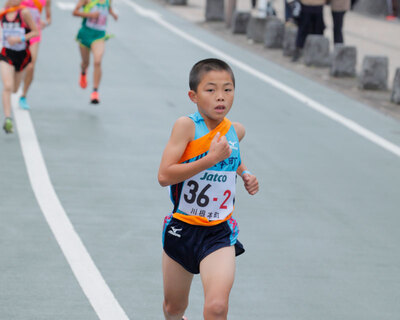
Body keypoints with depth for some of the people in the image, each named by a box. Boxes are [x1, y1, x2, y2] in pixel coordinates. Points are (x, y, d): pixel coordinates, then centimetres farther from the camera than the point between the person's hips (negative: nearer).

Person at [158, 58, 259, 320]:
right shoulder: (187, 126, -15)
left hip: (218, 233, 1)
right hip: (181, 229, -1)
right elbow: (164, 175, -26)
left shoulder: (236, 130, -1)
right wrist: (211, 158, -28)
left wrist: (246, 175, 6)